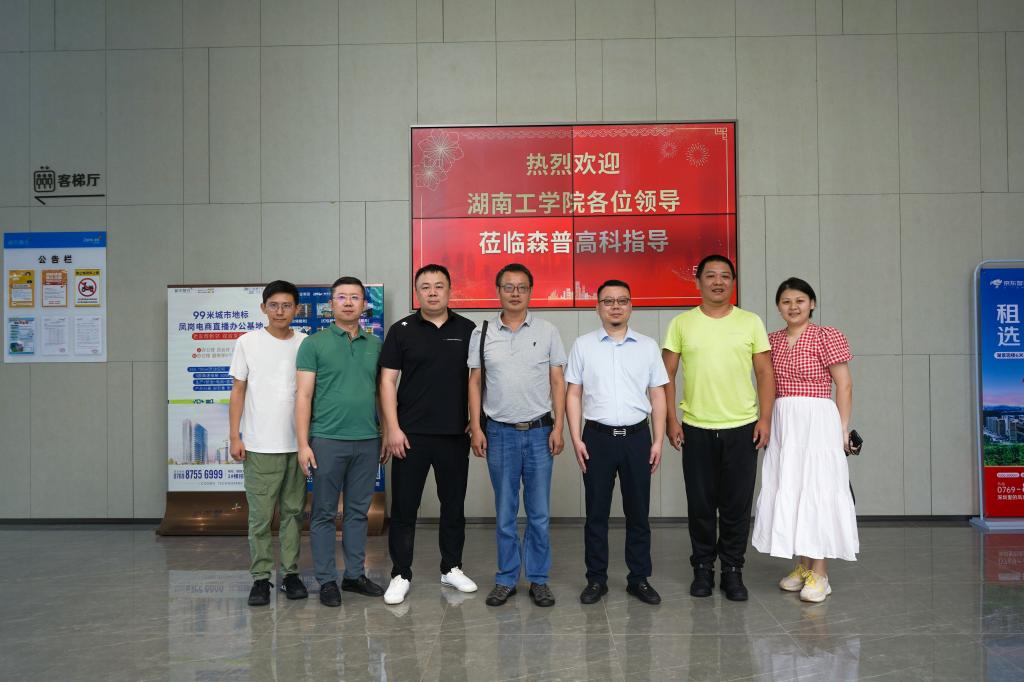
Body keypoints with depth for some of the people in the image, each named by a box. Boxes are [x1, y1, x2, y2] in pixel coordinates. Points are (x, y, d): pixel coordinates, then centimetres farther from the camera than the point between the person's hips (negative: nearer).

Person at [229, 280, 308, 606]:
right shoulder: (248, 343, 1)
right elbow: (238, 391, 3)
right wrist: (234, 436, -2)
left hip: (297, 444, 2)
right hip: (260, 445, -2)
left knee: (294, 511, 9)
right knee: (260, 515, 1)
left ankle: (291, 572, 19)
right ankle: (261, 577, 11)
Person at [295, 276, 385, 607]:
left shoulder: (375, 345, 9)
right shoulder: (314, 344, -2)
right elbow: (304, 396, -5)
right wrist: (303, 443, -10)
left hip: (367, 441, 4)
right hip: (327, 440, -3)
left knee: (358, 511, 12)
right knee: (324, 514, 5)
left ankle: (355, 575, 23)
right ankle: (327, 580, 15)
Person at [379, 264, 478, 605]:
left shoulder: (467, 330, 5)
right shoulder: (401, 330, 0)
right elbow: (387, 381, -2)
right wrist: (392, 428, -9)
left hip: (455, 434, 2)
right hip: (411, 435, -2)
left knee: (454, 504, 12)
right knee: (404, 507, 3)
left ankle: (452, 568, 26)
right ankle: (401, 575, 14)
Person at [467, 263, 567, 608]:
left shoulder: (547, 331, 2)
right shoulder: (482, 334, 3)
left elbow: (558, 382, 2)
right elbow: (475, 383, 5)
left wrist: (558, 427, -5)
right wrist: (476, 428, -2)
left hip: (539, 432, 0)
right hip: (500, 433, 0)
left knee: (539, 512, 6)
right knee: (504, 512, 9)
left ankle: (538, 579, 18)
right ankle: (506, 579, 20)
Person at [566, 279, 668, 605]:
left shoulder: (648, 346, 6)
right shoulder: (583, 345, 3)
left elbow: (658, 396, 7)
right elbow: (573, 394, 3)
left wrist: (658, 441, 1)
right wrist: (576, 439, -4)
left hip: (637, 436, 1)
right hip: (597, 436, -1)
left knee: (638, 511, 7)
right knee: (596, 512, 5)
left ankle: (639, 578, 19)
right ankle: (596, 579, 16)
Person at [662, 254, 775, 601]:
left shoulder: (751, 322, 4)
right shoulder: (681, 323, 2)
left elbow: (765, 373, 4)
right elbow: (667, 375, 3)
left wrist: (765, 418, -4)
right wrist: (671, 419, -3)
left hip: (742, 429, 0)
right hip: (696, 429, 0)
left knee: (737, 505, 5)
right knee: (700, 504, 8)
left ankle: (732, 571, 20)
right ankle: (703, 569, 23)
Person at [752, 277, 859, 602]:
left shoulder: (827, 336, -5)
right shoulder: (772, 340, 11)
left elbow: (844, 385, -6)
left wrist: (842, 429, -10)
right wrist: (766, 422, 6)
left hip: (817, 421, -6)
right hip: (781, 424, 6)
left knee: (816, 491, -4)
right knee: (788, 492, 8)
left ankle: (819, 573, 3)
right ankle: (802, 566, 19)